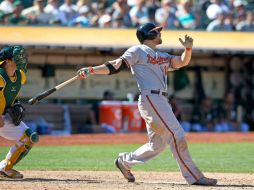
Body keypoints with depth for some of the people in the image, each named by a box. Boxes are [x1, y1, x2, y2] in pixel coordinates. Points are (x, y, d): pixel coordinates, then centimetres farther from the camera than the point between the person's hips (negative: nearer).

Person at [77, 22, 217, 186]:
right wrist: (91, 70, -17)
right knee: (177, 136, -12)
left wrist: (188, 48, -3)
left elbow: (182, 62, 17)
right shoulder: (138, 51, 2)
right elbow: (116, 66, -5)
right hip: (150, 98, -9)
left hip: (161, 101, 9)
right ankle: (194, 177, -10)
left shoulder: (163, 57, 24)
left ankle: (125, 161, 26)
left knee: (157, 145, 12)